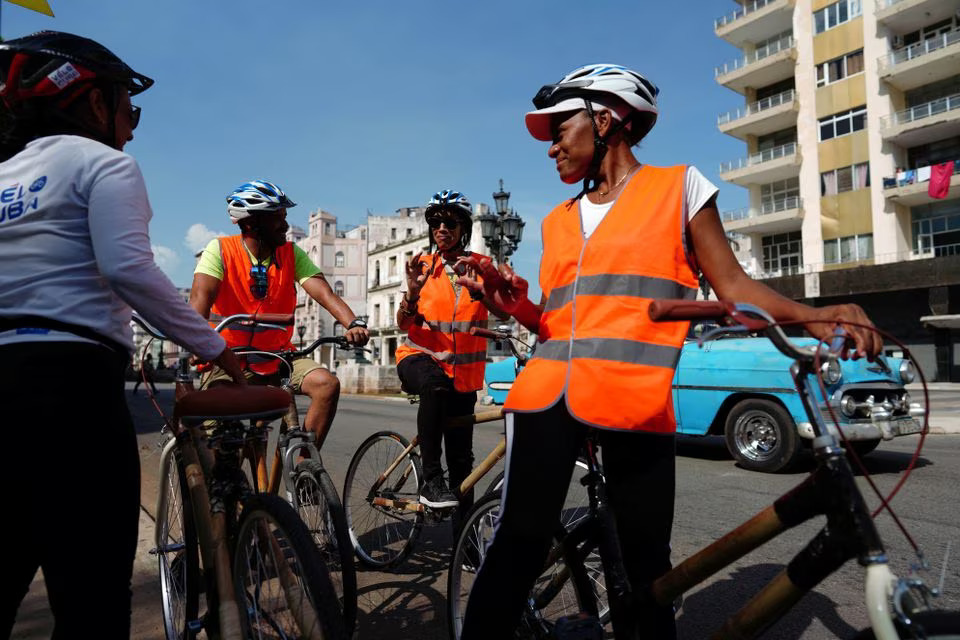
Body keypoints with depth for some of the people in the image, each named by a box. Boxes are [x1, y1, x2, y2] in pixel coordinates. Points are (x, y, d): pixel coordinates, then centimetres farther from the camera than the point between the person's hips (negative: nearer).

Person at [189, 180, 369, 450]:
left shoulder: (292, 254, 0)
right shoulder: (220, 250, -8)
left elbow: (324, 292, -14)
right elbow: (201, 295, -23)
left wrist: (354, 324, -33)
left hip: (278, 357, 3)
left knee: (327, 384, -21)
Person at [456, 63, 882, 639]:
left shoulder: (679, 186, 9)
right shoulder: (558, 220, 20)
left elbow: (732, 285, 4)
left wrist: (810, 316, -12)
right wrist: (516, 303, -1)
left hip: (637, 400, -2)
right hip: (550, 390, 3)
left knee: (647, 559, 5)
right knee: (521, 541, -5)